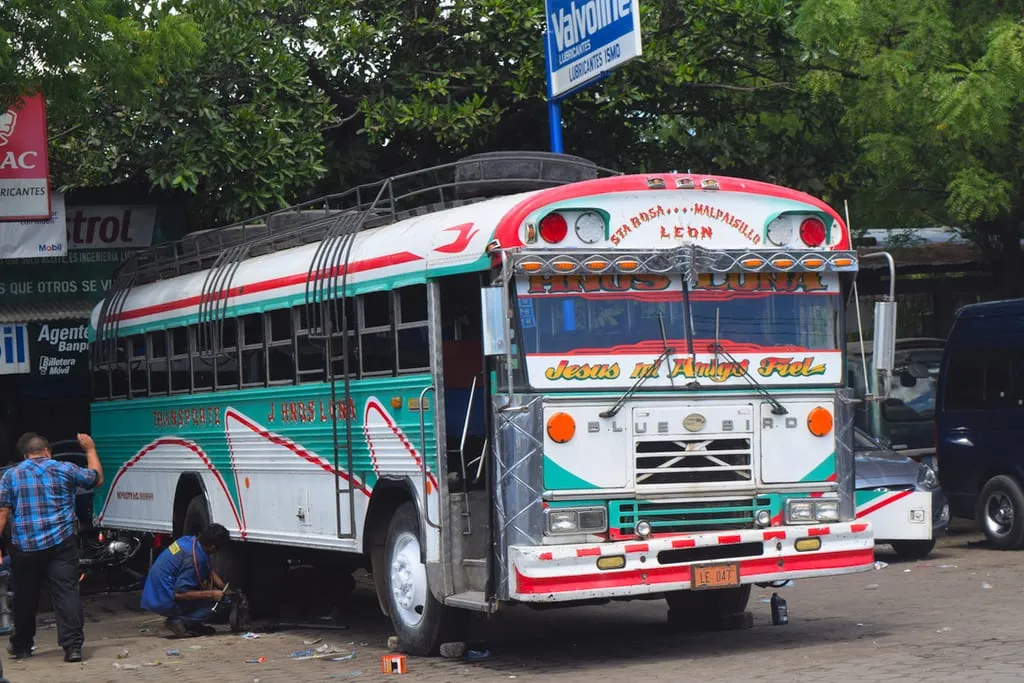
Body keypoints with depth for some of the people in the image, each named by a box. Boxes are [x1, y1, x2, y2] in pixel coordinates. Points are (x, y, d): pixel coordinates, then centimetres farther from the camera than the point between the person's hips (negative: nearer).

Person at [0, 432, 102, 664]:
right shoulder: (65, 470, 4)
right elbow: (97, 479, 18)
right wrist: (90, 450, 30)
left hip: (24, 547, 1)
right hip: (61, 544, -1)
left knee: (25, 597, 14)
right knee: (67, 593, -3)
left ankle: (21, 645, 29)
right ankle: (73, 646, -11)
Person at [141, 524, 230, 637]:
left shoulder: (190, 540, 4)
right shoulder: (194, 557, -24)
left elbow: (210, 571, 20)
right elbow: (179, 593, -24)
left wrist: (224, 588, 11)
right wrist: (211, 594, -17)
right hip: (164, 602, -9)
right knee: (213, 601, -11)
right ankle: (179, 622, -13)